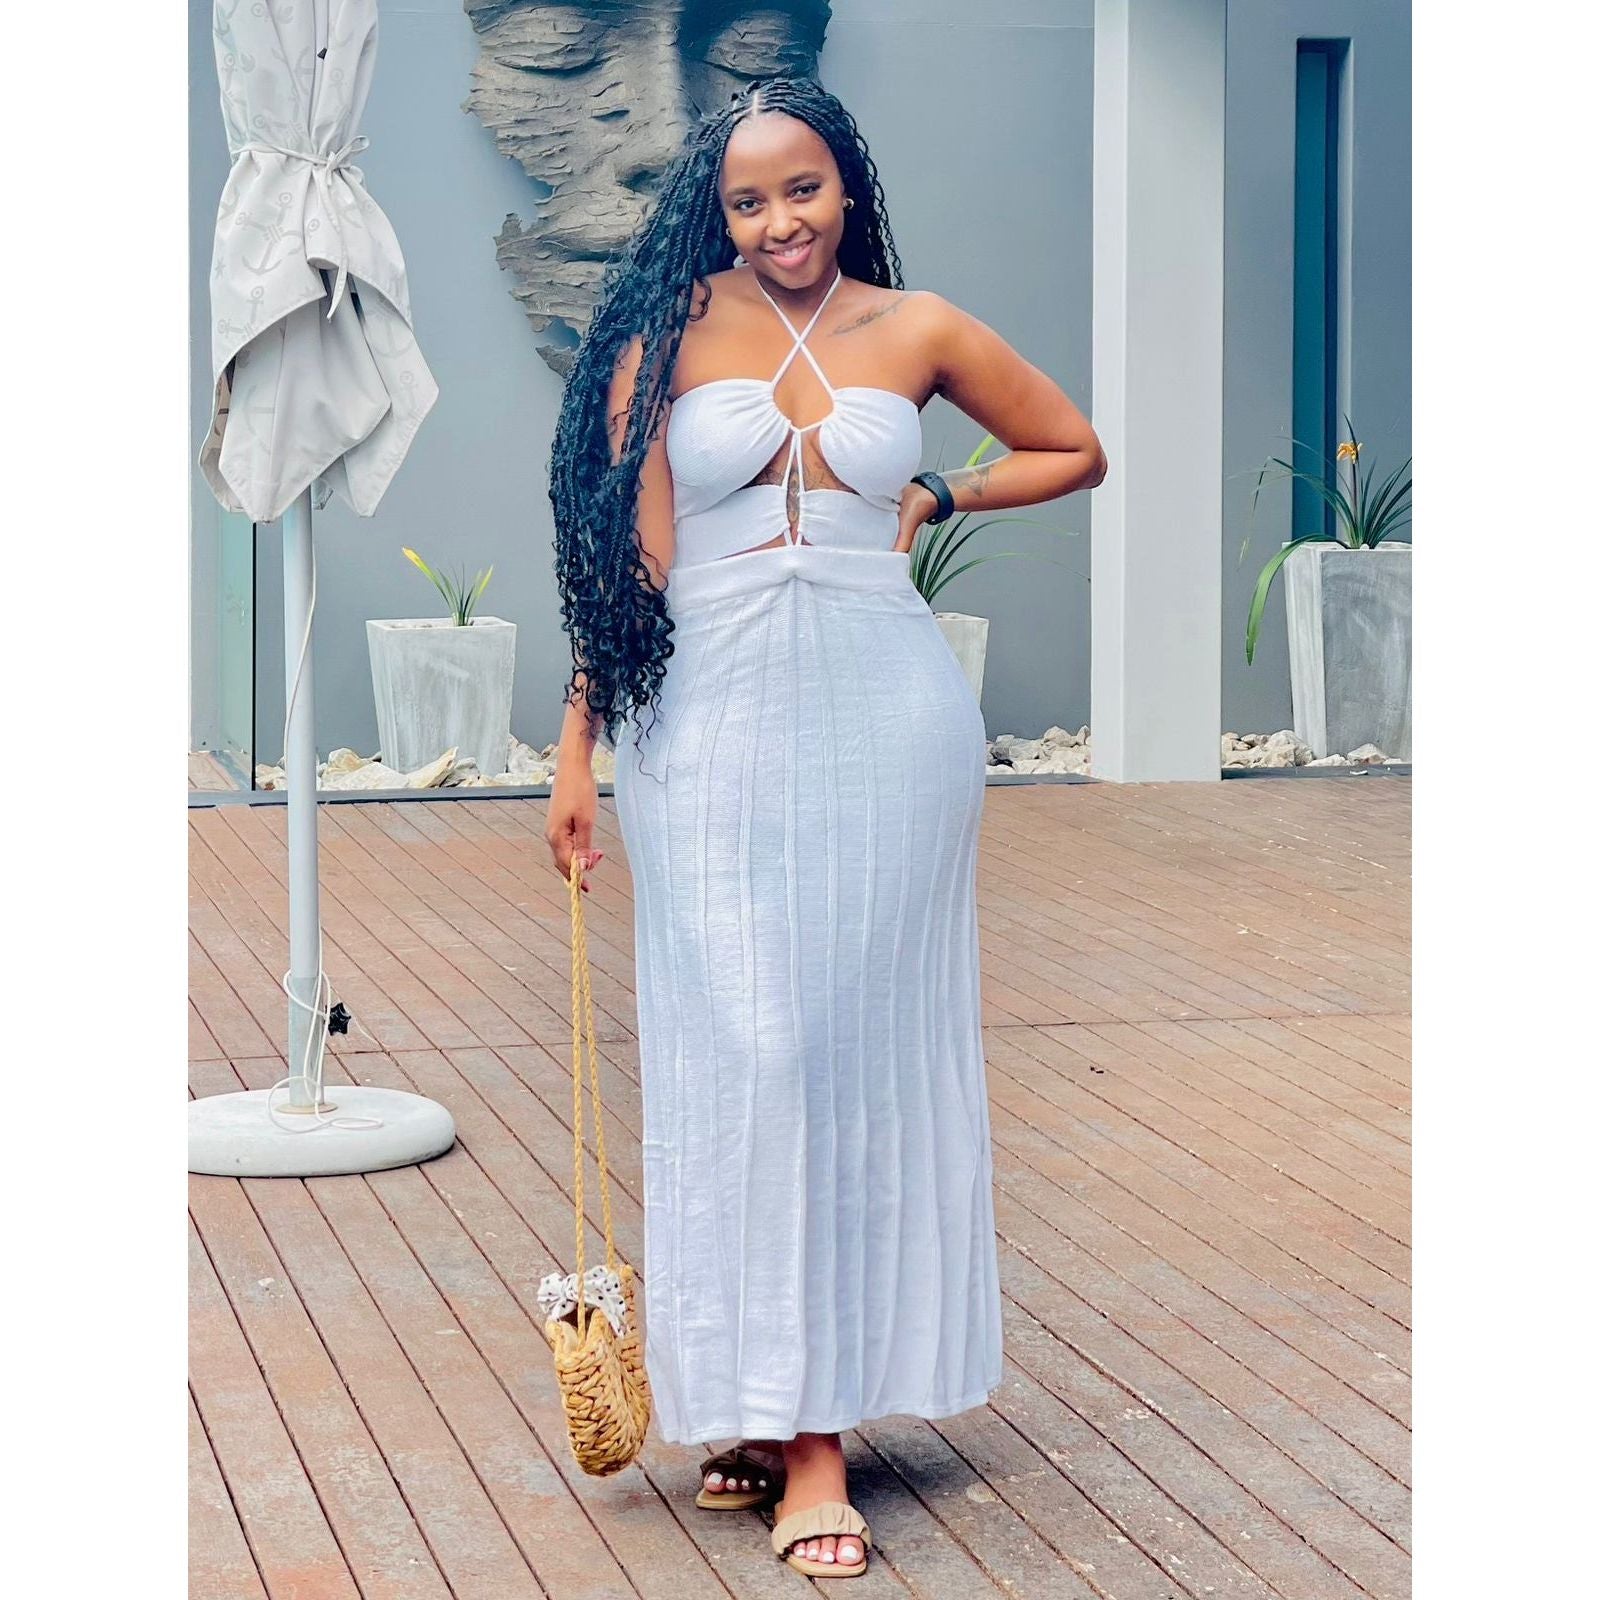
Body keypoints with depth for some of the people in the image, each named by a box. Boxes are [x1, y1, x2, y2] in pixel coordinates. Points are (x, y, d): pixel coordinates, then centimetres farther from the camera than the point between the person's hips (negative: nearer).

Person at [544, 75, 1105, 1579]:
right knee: (739, 1051, -4)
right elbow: (625, 561, 1)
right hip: (715, 722, -1)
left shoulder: (918, 330, 7)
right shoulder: (666, 335, 2)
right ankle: (774, 1406, 3)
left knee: (867, 1046, 2)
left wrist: (938, 497, 8)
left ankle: (823, 1399, 10)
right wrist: (578, 752, -3)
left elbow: (1075, 449, 20)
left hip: (887, 719, 1)